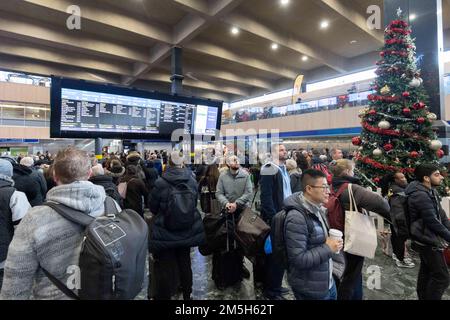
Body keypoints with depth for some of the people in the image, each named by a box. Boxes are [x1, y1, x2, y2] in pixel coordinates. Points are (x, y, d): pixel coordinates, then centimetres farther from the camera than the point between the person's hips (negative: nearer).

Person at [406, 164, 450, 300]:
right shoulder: (420, 195, -23)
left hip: (427, 240, 9)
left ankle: (423, 297, 30)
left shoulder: (431, 191, 8)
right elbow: (433, 222, -22)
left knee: (426, 272, 18)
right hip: (428, 241, -9)